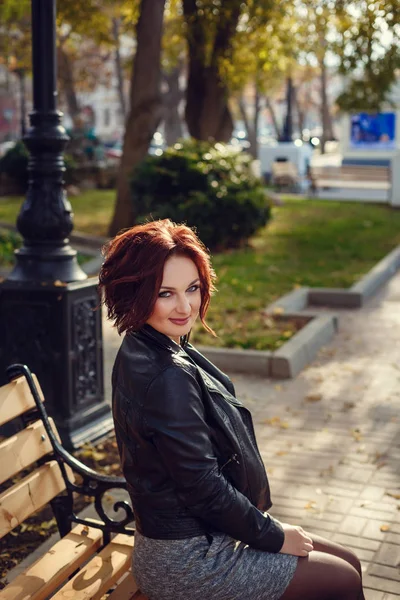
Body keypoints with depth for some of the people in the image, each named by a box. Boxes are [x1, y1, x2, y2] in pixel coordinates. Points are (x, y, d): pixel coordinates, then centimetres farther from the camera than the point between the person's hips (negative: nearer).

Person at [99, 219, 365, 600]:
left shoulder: (142, 353, 3)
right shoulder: (168, 377, -28)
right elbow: (202, 487, -24)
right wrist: (274, 536, -9)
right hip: (186, 564, -9)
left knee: (348, 562, 15)